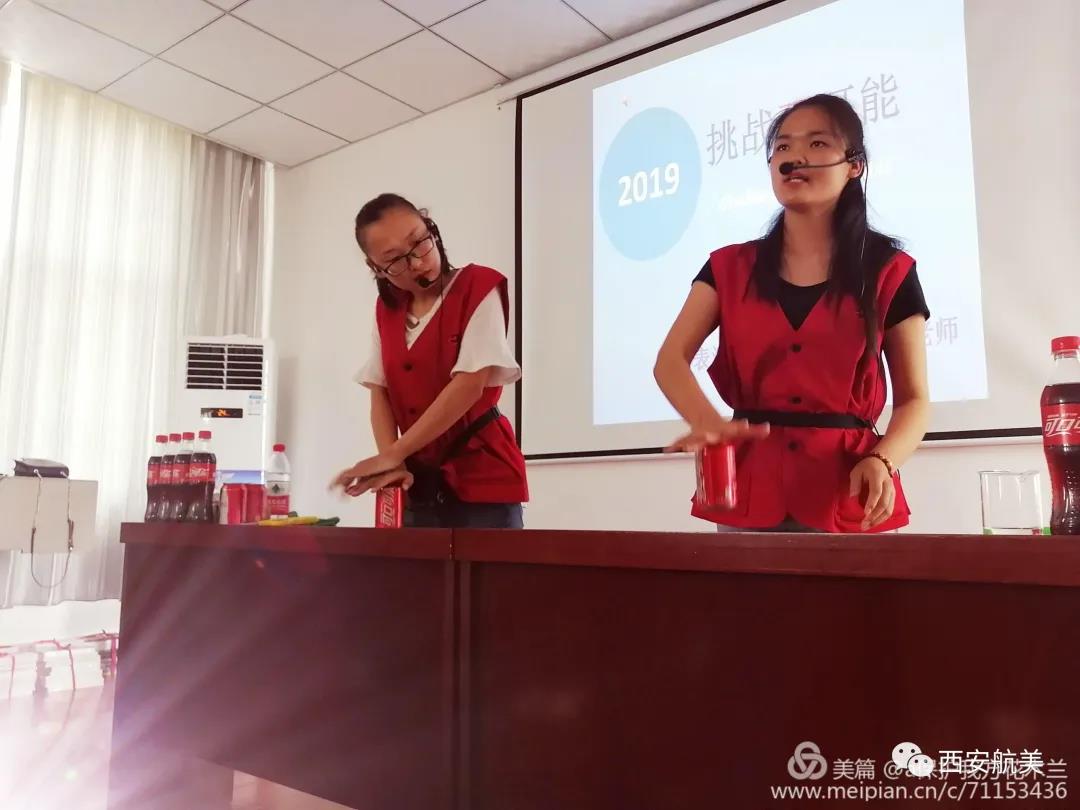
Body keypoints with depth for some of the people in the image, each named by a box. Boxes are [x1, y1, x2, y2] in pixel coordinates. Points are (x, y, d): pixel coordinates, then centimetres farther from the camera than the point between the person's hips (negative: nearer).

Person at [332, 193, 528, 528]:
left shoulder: (479, 287, -7)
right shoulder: (386, 309, 11)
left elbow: (469, 385, -17)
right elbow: (379, 393, 5)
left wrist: (392, 455, -18)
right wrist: (392, 465, -13)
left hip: (482, 479, -5)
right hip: (418, 483, 5)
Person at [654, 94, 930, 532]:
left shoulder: (889, 271, 4)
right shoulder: (728, 267, 7)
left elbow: (914, 399, 4)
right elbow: (670, 361, -5)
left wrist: (881, 461, -17)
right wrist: (709, 424, -25)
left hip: (847, 497, -1)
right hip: (750, 490, 1)